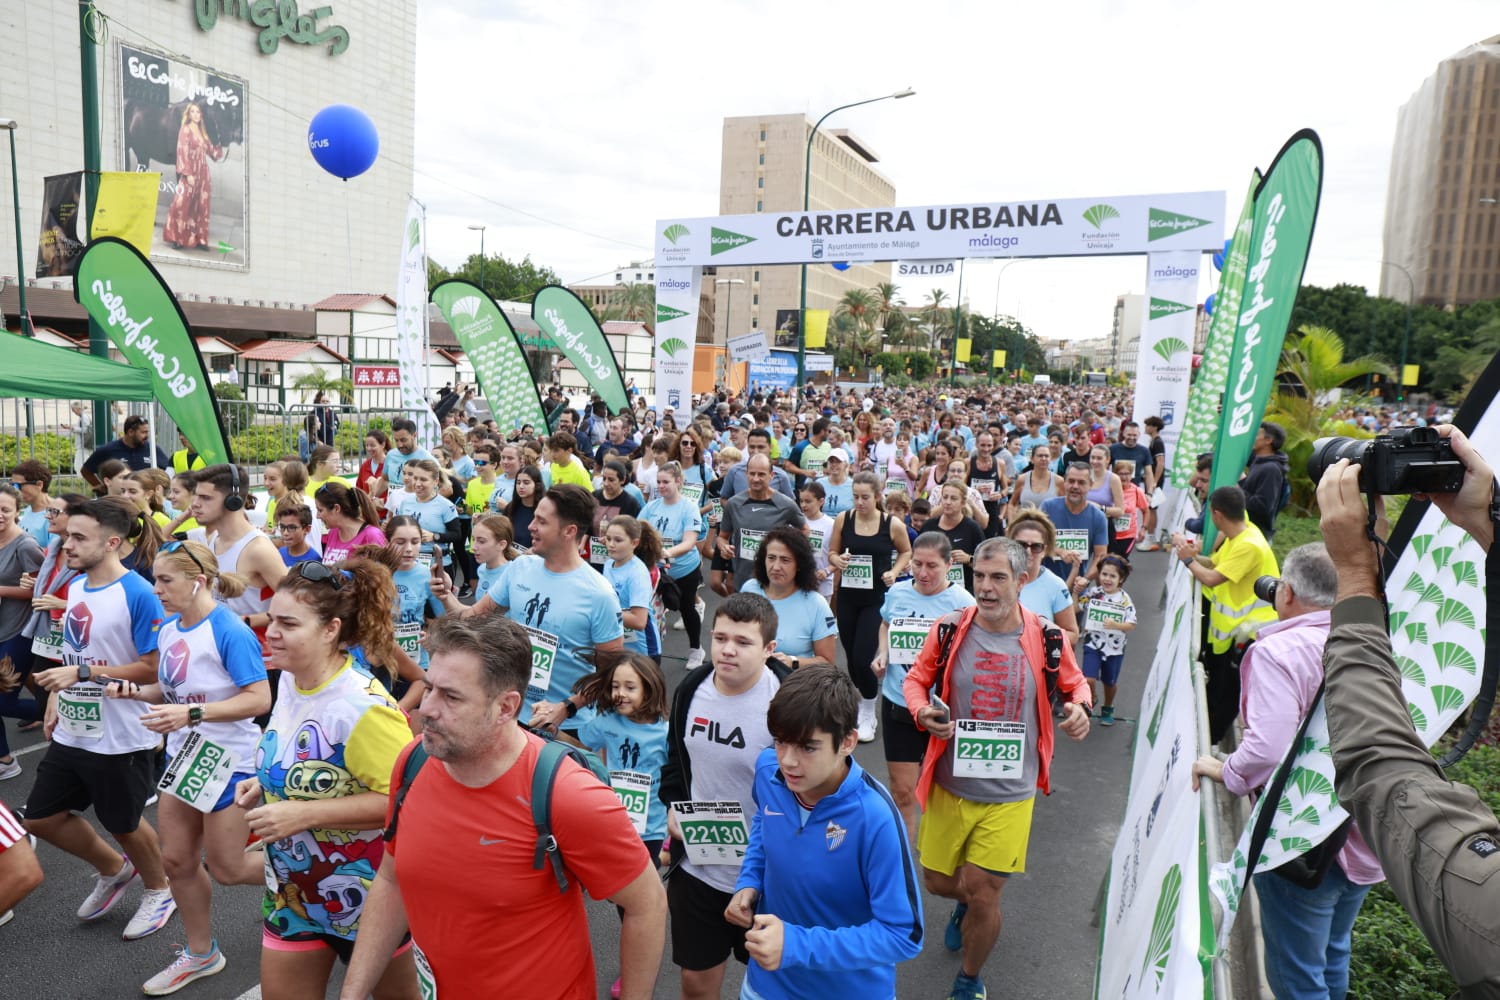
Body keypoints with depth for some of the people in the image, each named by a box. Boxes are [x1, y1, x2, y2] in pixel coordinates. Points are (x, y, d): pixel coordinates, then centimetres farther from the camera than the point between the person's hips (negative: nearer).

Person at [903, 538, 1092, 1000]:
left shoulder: (1046, 638, -9)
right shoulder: (949, 629, -10)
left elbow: (1074, 683, 9)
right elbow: (916, 679, 3)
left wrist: (1079, 707, -13)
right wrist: (922, 711, -18)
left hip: (1009, 793, -1)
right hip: (949, 785, 2)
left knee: (983, 896, 2)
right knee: (938, 882, 17)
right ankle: (966, 907, 56)